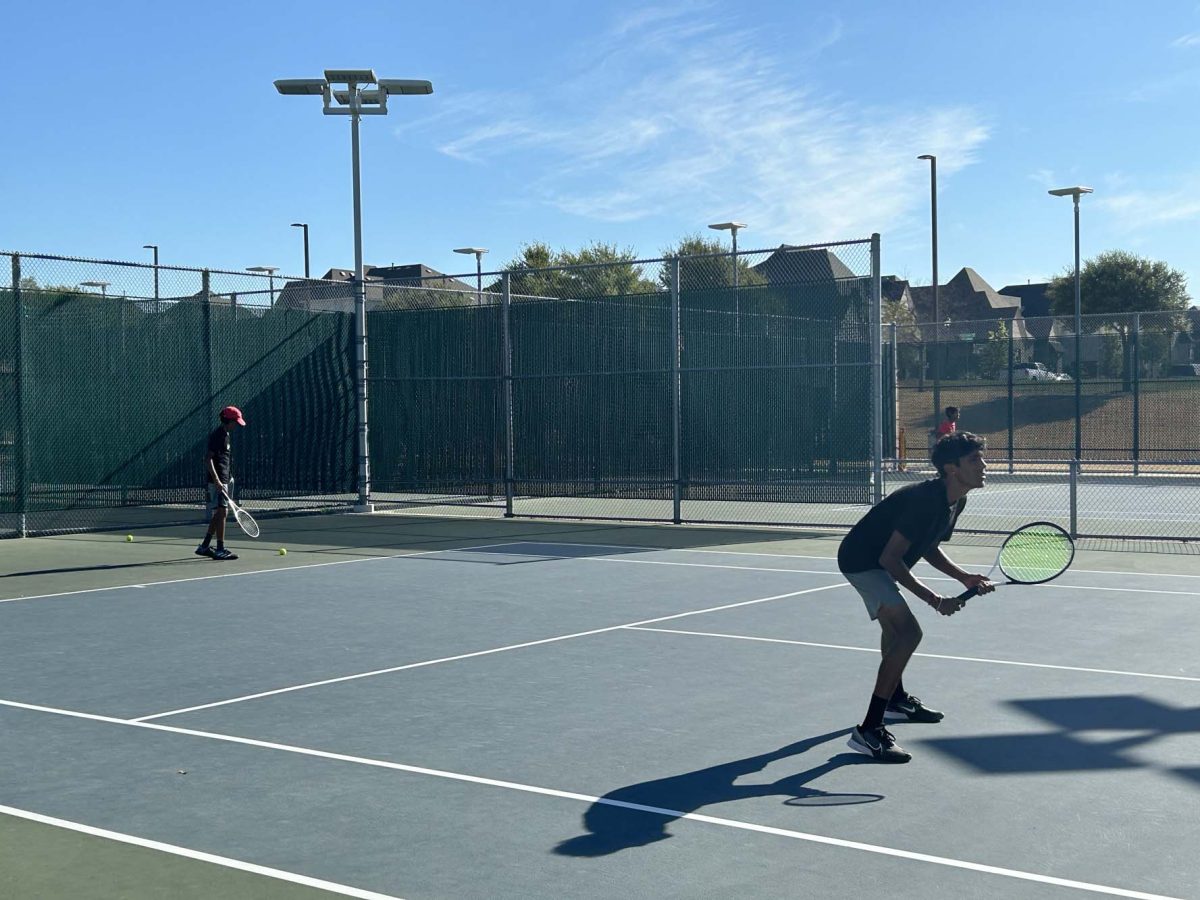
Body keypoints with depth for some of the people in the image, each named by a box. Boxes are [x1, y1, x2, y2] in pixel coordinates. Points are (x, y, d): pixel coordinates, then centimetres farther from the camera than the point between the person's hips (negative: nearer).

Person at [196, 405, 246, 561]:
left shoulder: (224, 434, 16)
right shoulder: (217, 435, -13)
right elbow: (208, 459, -19)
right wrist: (216, 480, -25)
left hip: (225, 479, 10)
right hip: (218, 480, -10)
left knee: (220, 513, 13)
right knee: (221, 512, -10)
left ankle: (204, 546, 19)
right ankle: (220, 549, -7)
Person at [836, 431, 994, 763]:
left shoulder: (955, 501, 0)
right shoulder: (925, 499, -30)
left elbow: (928, 548, 14)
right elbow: (890, 557, -31)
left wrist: (963, 577, 0)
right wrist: (935, 600, -31)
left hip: (878, 559, 11)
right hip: (861, 559, -11)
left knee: (895, 626, 31)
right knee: (908, 633, -23)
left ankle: (896, 699, 56)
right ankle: (869, 730, -24)